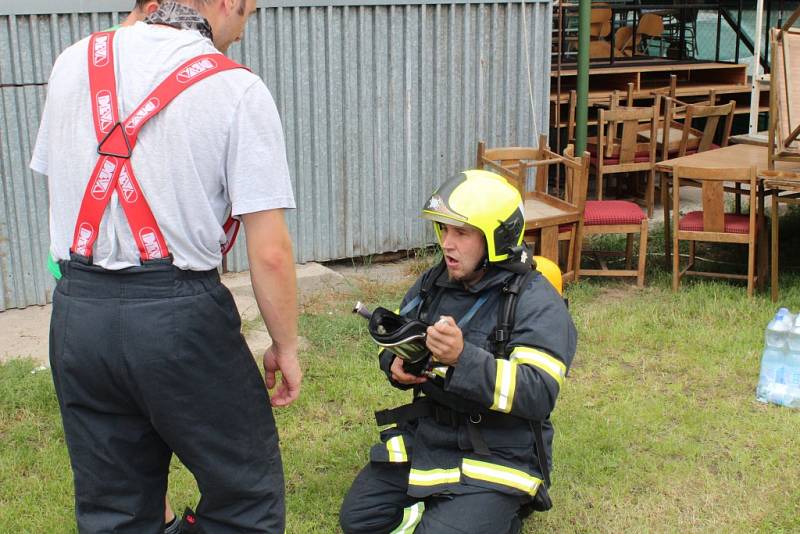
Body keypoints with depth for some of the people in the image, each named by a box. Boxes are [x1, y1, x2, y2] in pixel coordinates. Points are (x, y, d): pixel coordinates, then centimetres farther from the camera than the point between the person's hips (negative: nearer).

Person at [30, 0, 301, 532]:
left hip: (75, 311, 6)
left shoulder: (73, 63, 7)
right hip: (178, 315, -5)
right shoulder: (237, 89, -9)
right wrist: (285, 346, 1)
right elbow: (269, 251, -12)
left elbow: (56, 184, 17)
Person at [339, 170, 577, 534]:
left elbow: (539, 394, -25)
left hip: (495, 457, -6)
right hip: (422, 437, 6)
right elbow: (397, 342, 19)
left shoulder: (536, 303, -15)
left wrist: (463, 357, -36)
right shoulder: (432, 284, 5)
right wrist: (396, 365, -7)